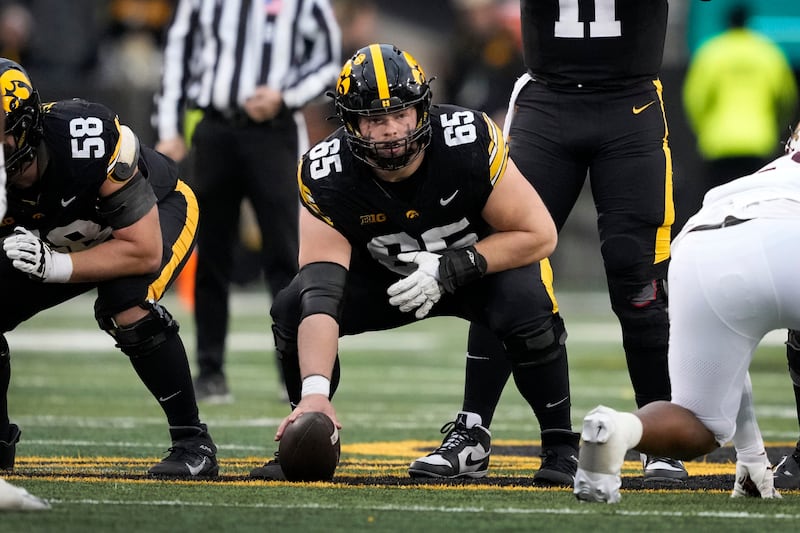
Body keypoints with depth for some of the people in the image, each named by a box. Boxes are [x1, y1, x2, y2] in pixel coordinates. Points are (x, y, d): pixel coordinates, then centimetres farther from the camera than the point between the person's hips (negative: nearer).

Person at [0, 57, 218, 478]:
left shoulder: (86, 140, -41)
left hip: (159, 212, -5)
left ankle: (192, 442, -19)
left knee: (126, 305, -33)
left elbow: (144, 251, -35)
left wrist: (56, 266, -43)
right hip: (66, 238, 5)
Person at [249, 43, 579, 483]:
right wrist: (315, 391, -48)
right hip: (387, 276, 2)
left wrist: (452, 268, -32)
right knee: (292, 308, -19)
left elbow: (539, 234, -22)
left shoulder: (469, 142, -32)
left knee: (526, 304, -34)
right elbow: (322, 294, -35)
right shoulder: (327, 177, -27)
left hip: (482, 263, -2)